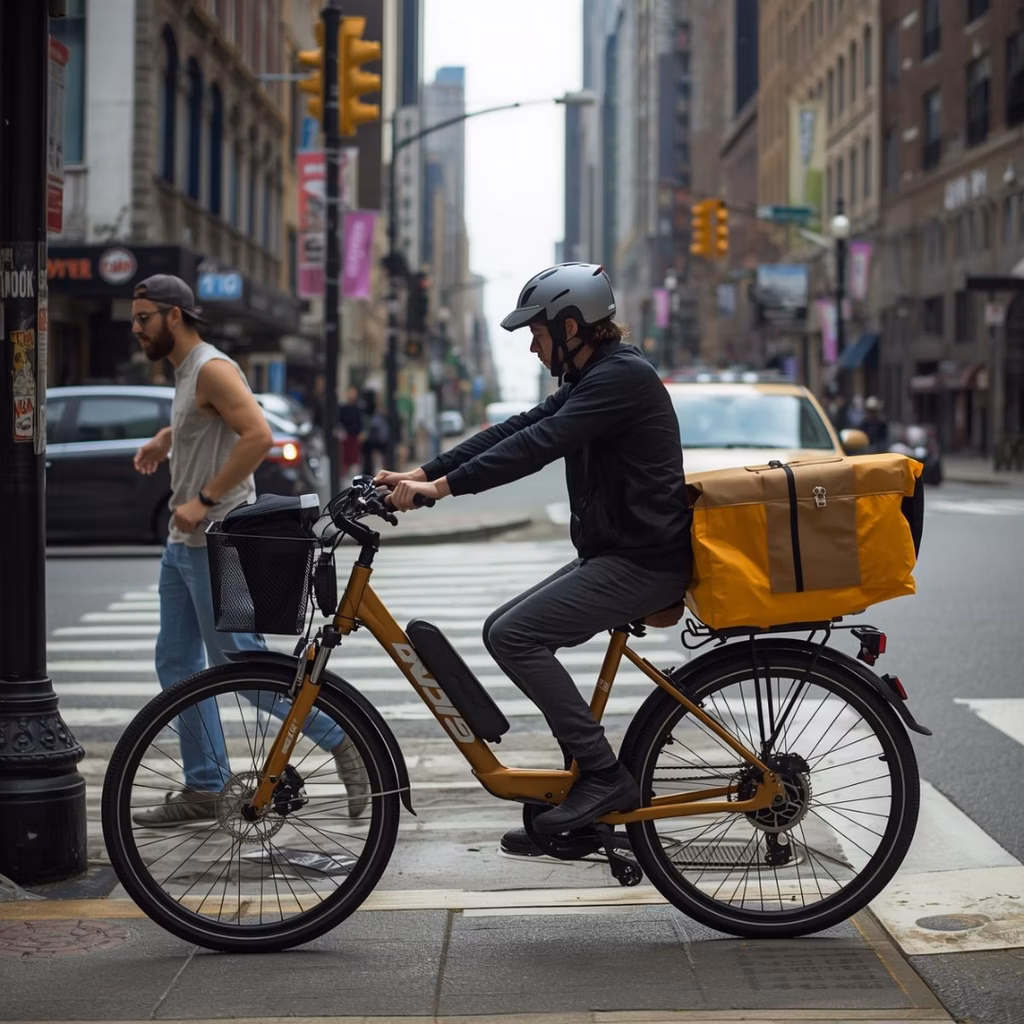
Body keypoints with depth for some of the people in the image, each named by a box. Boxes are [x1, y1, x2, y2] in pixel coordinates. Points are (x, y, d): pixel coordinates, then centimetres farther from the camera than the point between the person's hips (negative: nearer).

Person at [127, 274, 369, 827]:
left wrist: (204, 500, -25)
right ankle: (204, 787, 15)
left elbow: (258, 435, -26)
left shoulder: (212, 368, -14)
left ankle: (344, 741, 2)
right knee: (177, 664, 9)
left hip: (217, 543, -10)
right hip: (183, 542, 10)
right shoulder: (184, 371, 16)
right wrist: (163, 440, 20)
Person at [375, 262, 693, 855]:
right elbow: (516, 429, 12)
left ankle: (604, 777, -13)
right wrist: (422, 473, 5)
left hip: (643, 562, -10)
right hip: (615, 555, 10)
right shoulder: (590, 379, 16)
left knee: (513, 635, -18)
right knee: (507, 631, 10)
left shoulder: (623, 376, -15)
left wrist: (443, 487, -26)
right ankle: (595, 785, 12)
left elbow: (539, 445, -25)